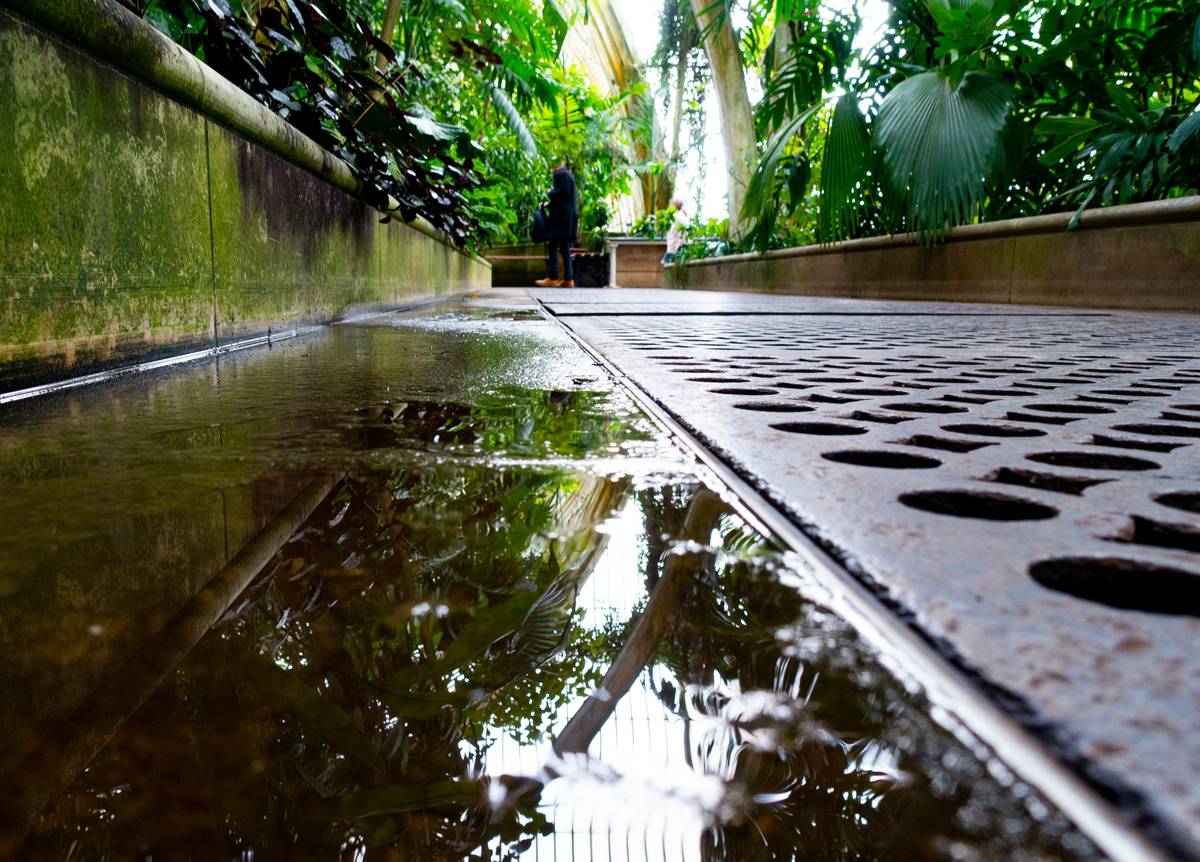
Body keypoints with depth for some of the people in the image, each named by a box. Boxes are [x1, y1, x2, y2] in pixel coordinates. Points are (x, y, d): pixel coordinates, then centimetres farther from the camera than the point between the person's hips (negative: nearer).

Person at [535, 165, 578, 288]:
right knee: (564, 249, 8)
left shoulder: (561, 174, -8)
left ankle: (552, 278, -10)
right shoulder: (568, 174, 20)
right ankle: (568, 279, 5)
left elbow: (562, 193, -19)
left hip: (561, 216, -10)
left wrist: (550, 192, -1)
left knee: (553, 247, -8)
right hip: (569, 216, 10)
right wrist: (550, 203, 20)